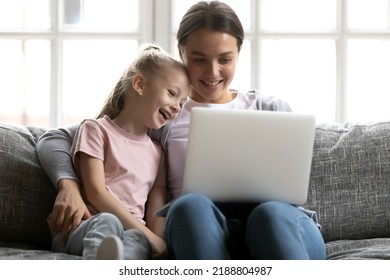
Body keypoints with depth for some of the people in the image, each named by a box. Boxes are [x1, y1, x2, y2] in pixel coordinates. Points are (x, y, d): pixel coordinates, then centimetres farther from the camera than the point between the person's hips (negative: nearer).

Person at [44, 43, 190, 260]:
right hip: (82, 228, -3)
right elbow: (96, 193, -6)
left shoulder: (156, 152, 24)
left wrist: (157, 245, -12)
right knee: (107, 222, -39)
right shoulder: (96, 130, 8)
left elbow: (157, 213, 13)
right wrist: (148, 235, -13)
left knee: (136, 240, -34)